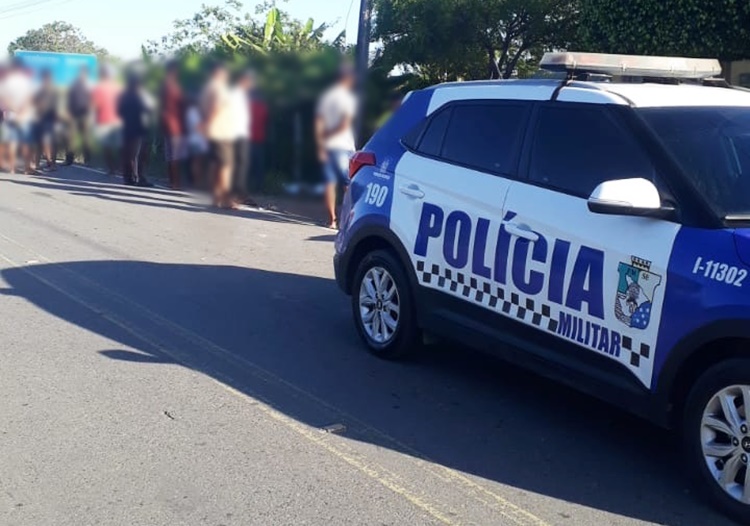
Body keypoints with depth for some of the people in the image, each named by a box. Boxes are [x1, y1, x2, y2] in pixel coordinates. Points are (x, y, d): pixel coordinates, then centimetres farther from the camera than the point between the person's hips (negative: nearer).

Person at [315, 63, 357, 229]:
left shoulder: (326, 96, 11)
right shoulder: (347, 98, -8)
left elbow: (318, 124, 7)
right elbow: (345, 125, -16)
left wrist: (321, 145, 6)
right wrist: (327, 135, -4)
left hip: (327, 147, 6)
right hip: (344, 147, -6)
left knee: (330, 183, 6)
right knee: (350, 184, 0)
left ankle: (332, 219, 6)